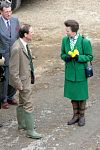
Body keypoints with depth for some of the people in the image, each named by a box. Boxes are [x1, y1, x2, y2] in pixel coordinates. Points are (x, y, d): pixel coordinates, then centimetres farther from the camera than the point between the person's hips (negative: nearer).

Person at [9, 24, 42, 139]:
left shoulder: (23, 44, 2)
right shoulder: (17, 48, -28)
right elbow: (13, 69, -24)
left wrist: (31, 76, 17)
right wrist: (18, 84, -20)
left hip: (27, 77, 10)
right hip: (23, 80, -10)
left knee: (22, 103, 22)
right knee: (28, 105, -1)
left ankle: (22, 124, 38)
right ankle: (30, 131, 9)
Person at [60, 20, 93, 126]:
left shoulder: (84, 42, -15)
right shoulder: (65, 40, -1)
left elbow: (89, 56, -7)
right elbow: (62, 54, 9)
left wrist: (79, 57, -24)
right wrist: (66, 57, -14)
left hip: (80, 72, -4)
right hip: (70, 72, 4)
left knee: (81, 95, 8)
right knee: (72, 95, 14)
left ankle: (82, 116, 25)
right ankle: (76, 115, 30)